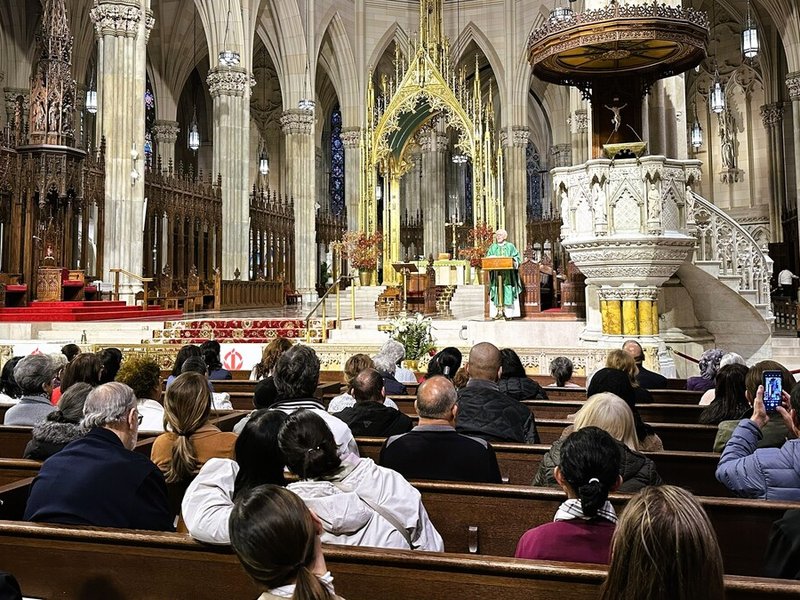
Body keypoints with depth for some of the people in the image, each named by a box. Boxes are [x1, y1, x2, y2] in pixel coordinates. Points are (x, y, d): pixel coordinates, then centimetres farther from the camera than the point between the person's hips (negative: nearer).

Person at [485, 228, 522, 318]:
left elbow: (517, 258, 4)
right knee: (497, 293, -3)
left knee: (508, 293, -6)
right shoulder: (493, 247, 15)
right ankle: (496, 313, -4)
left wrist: (512, 262, -16)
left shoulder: (510, 246, 9)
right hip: (496, 273, 2)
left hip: (508, 274, -2)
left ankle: (509, 313, -5)